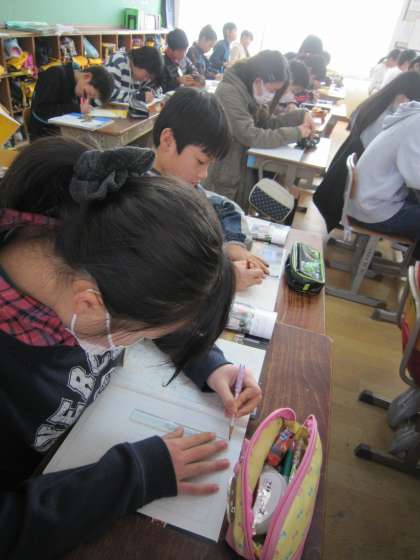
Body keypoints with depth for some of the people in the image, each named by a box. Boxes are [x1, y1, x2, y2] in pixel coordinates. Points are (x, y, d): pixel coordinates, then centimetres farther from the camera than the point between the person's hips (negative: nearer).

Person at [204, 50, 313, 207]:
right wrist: (295, 133, -21)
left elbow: (268, 123, 8)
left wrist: (300, 115, -5)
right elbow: (251, 137, -28)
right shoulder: (229, 92, -22)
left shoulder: (250, 91, 5)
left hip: (242, 171, 8)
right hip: (223, 179, -8)